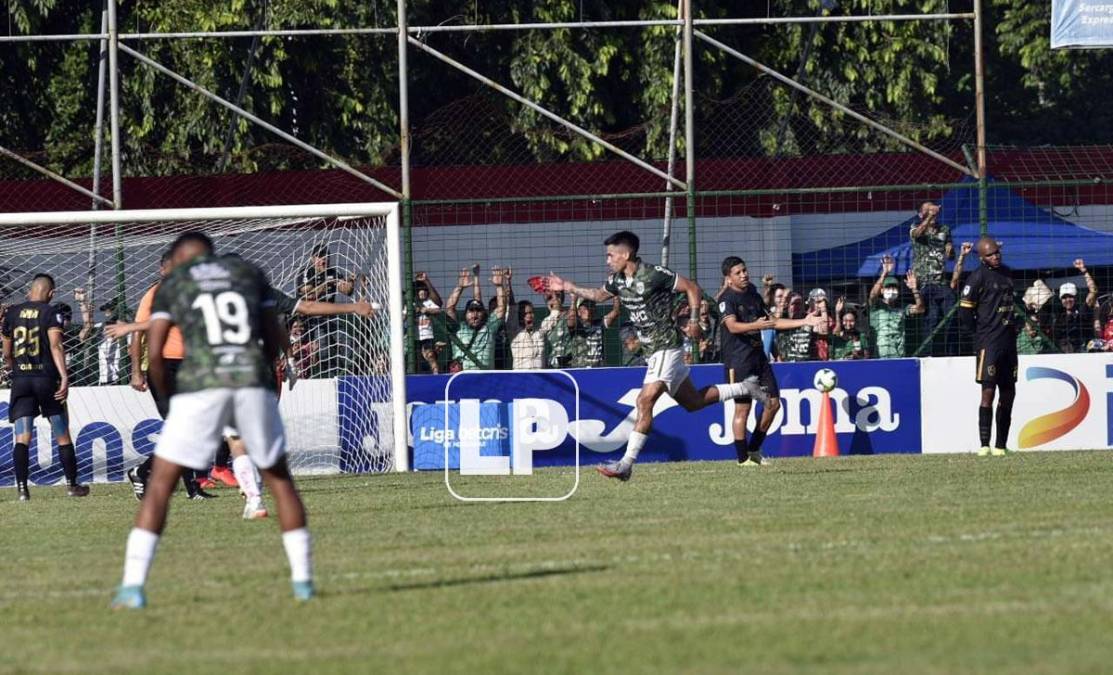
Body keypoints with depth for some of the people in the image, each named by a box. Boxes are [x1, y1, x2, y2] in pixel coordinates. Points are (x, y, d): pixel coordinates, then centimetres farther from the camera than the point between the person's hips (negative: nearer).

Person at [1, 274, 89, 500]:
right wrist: (64, 377, -21)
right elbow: (56, 346, -16)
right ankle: (72, 484, 14)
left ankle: (22, 488, -13)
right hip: (46, 378, -2)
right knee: (63, 437, 9)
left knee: (22, 438, -2)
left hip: (20, 380, 2)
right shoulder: (50, 312, -3)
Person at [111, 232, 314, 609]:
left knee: (160, 483, 4)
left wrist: (167, 393, 19)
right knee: (278, 478, 18)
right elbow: (274, 341, 17)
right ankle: (302, 579, 16)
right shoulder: (249, 273, 20)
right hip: (254, 381, 2)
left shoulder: (171, 285, 14)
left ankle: (133, 585, -6)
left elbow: (154, 353, 5)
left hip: (200, 383, -2)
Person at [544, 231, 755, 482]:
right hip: (654, 350, 9)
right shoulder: (618, 281, 7)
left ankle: (627, 463, -22)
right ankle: (745, 389, 30)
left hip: (666, 346, -9)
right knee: (692, 402, 15)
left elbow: (692, 288, -9)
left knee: (645, 401, -17)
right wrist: (568, 287, 21)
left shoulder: (655, 275, -17)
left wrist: (694, 321, -15)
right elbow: (599, 295, 28)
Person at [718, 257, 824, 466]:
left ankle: (754, 450, 18)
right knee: (742, 407, -7)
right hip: (738, 360, -8)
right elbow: (732, 326, -24)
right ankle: (742, 458, -2)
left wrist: (804, 322, 14)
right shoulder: (727, 299, -8)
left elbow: (773, 322, 21)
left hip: (758, 356, 8)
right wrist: (756, 325, -41)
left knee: (773, 402, 6)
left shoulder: (753, 296, 16)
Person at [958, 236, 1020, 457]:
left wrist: (1014, 325, 15)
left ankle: (1001, 445, 15)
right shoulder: (978, 277, -9)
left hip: (1008, 340, 8)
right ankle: (984, 445, -12)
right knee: (988, 391, -12)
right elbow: (965, 310, -9)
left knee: (1008, 393, 9)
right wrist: (979, 333, -4)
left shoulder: (1007, 273, 14)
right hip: (988, 343, -8)